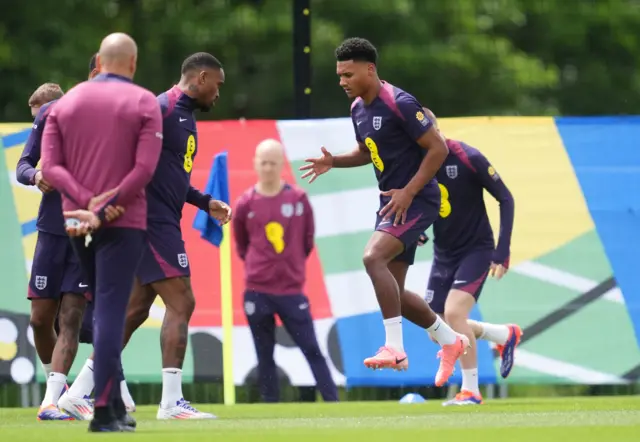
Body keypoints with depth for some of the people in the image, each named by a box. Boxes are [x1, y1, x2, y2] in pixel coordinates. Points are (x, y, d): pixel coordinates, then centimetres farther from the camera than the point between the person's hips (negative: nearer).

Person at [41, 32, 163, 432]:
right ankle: (104, 411, -15)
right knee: (111, 311, -8)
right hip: (124, 221, -4)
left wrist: (87, 201, -11)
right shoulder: (144, 103, -2)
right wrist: (104, 209, -15)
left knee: (104, 309, 17)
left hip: (77, 222, 4)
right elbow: (145, 168, -13)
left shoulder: (66, 102, 9)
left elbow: (50, 165, -2)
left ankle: (115, 405, 18)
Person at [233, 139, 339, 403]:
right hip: (257, 292, 0)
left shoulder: (298, 198, -1)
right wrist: (257, 266, 11)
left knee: (312, 349, -1)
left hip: (291, 290, 0)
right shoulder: (246, 203, -1)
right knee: (264, 356, 5)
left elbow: (308, 238, 11)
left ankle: (333, 403, -2)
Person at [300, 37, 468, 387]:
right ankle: (451, 341, 29)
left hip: (417, 201, -9)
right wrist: (333, 162, 5)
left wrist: (408, 192, -20)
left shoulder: (399, 103, -17)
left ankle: (394, 348, -27)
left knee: (373, 256, -28)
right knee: (392, 292, 8)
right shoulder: (358, 109, 9)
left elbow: (438, 148, -16)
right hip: (392, 202, 9)